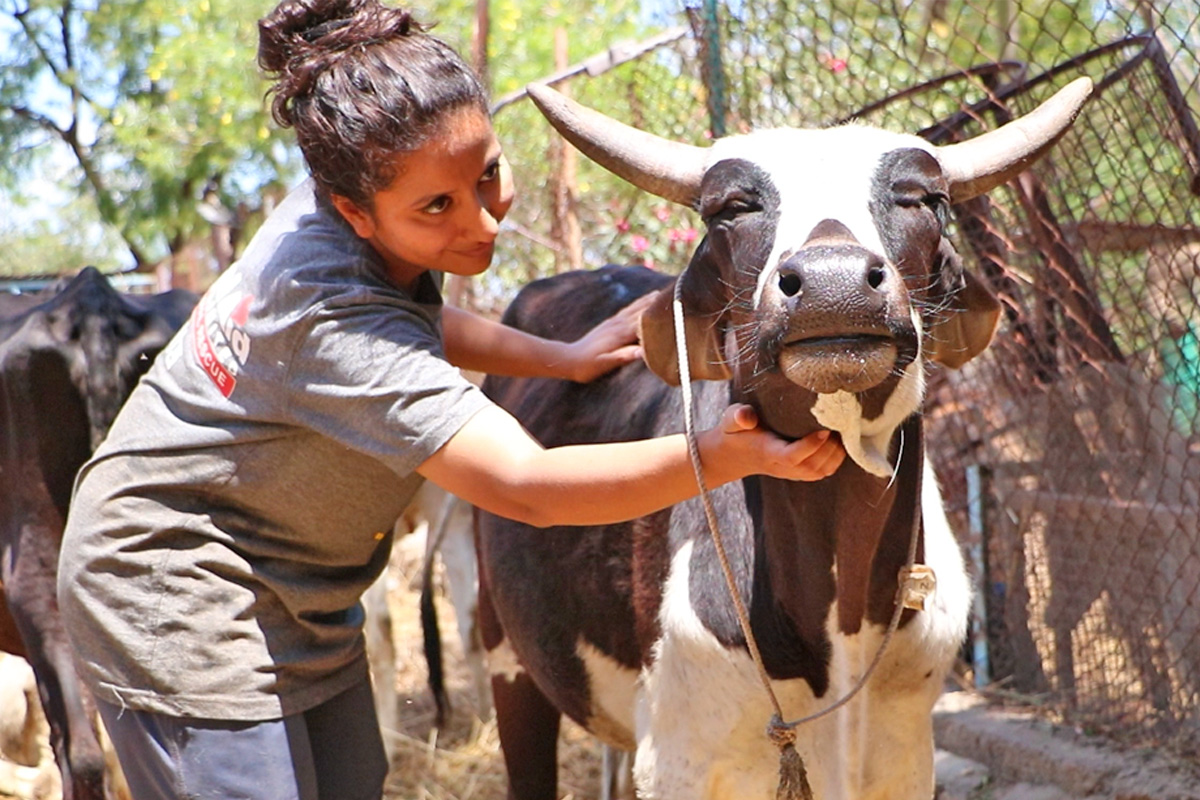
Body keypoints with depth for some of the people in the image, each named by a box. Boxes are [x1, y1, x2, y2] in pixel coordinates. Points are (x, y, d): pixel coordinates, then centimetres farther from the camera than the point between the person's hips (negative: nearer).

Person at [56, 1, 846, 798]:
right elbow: (524, 484, -40)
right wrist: (731, 455, -47)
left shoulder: (331, 194, -6)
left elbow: (412, 322, 18)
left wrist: (565, 357, 10)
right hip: (177, 597, -9)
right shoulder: (331, 314, -33)